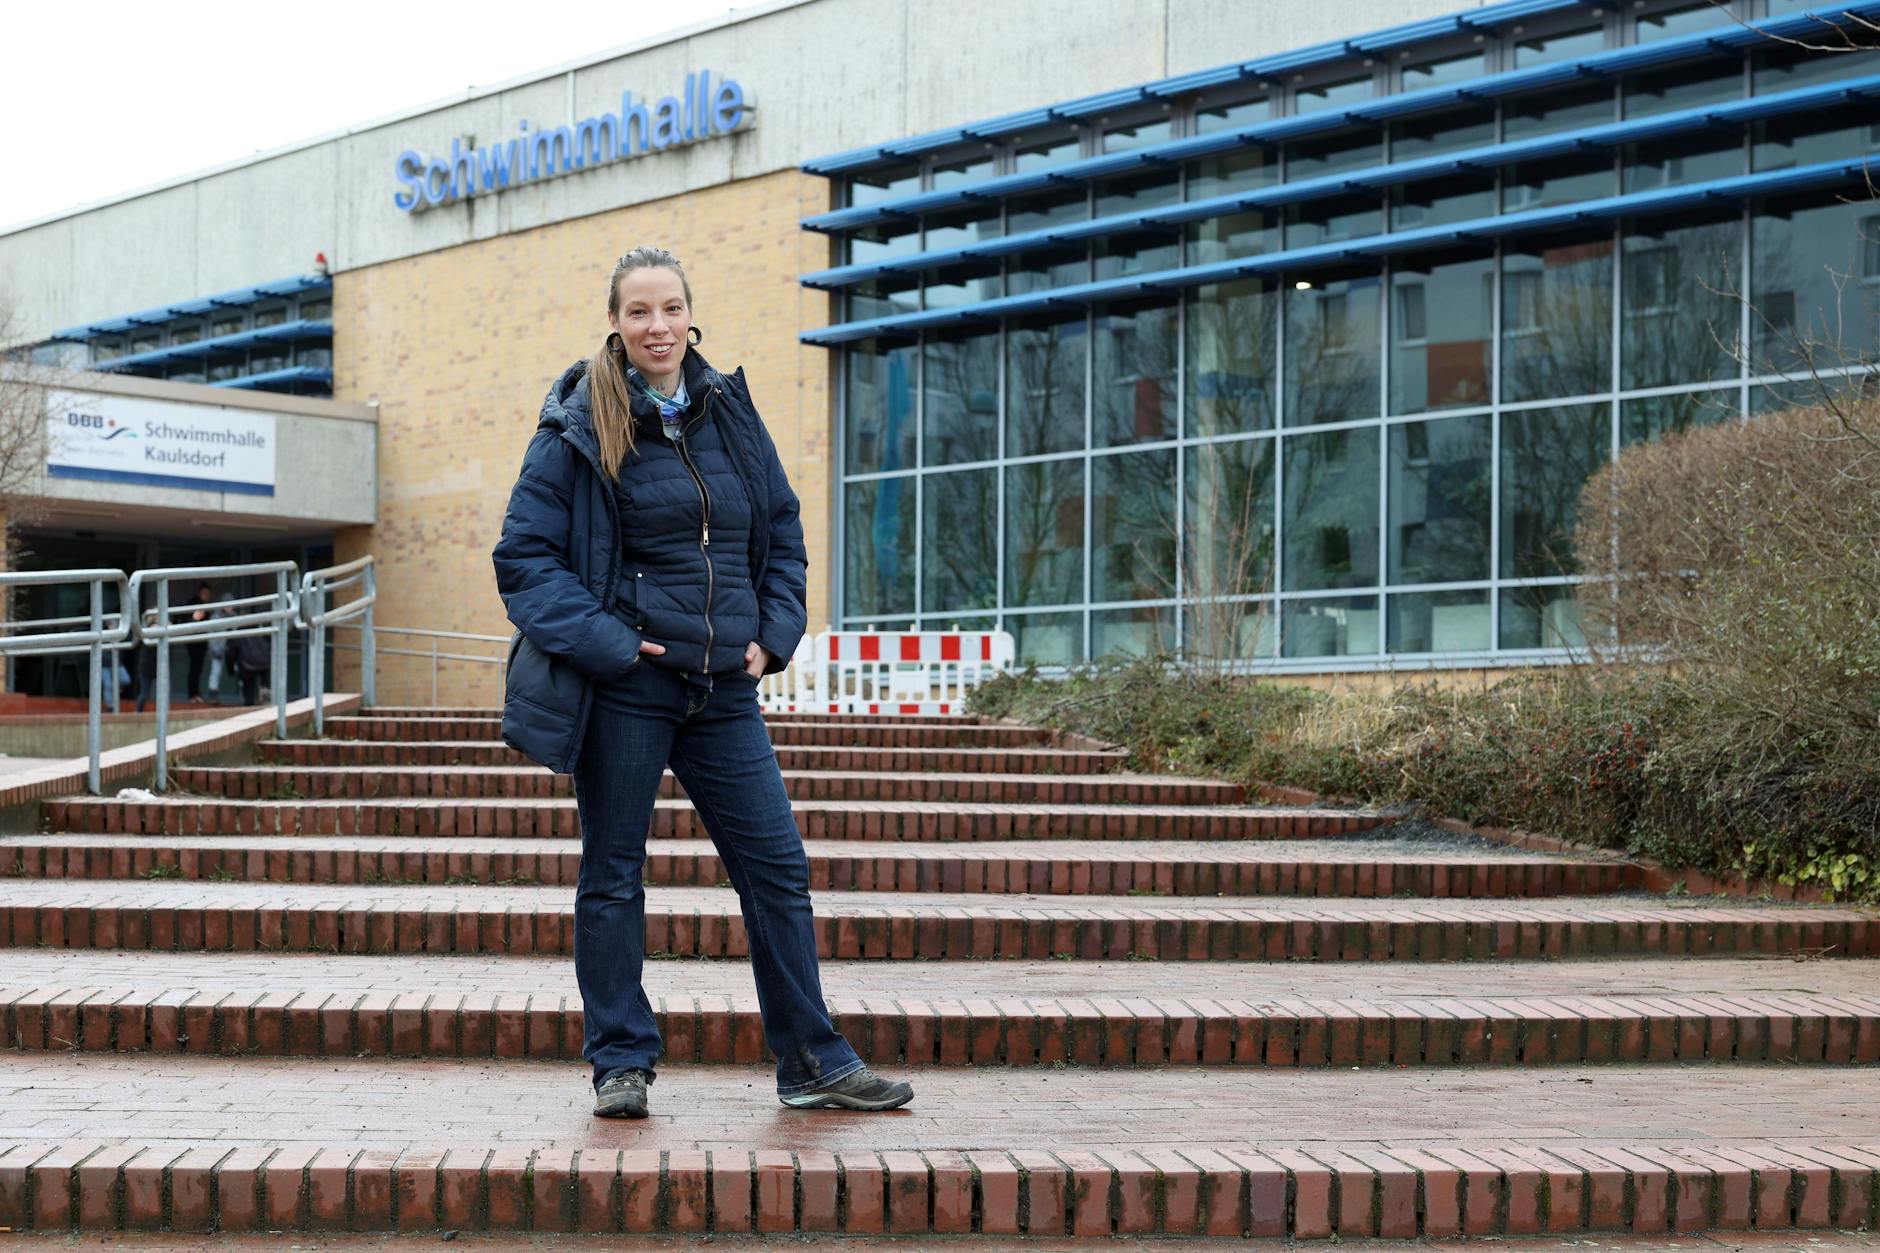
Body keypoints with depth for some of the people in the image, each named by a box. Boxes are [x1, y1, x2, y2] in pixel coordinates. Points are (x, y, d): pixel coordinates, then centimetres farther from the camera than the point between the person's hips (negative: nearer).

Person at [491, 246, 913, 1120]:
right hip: (622, 688, -4)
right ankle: (620, 1063, 16)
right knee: (612, 875, 4)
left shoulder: (733, 414, 9)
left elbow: (782, 533, 17)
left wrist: (773, 635, 3)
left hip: (723, 690, 4)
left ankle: (813, 1063, 12)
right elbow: (524, 556, -5)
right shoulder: (578, 429, -3)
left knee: (778, 867, 3)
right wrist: (603, 644, -15)